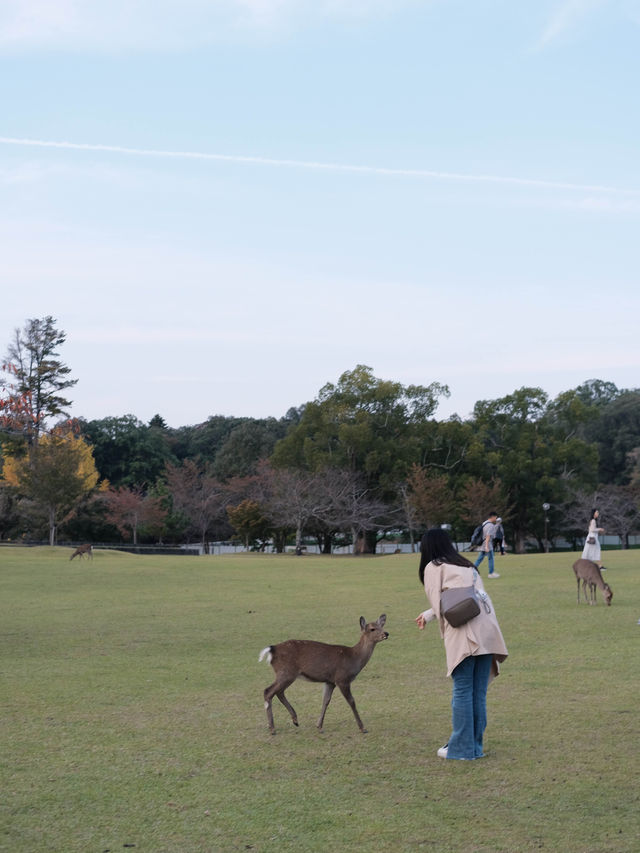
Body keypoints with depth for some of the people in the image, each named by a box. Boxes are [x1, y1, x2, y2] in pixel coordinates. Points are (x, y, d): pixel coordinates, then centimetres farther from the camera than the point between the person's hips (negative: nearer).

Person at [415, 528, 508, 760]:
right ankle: (475, 746, 17)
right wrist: (428, 615, 43)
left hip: (464, 633, -6)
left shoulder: (433, 568, 7)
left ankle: (461, 748, 1)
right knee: (479, 692, 11)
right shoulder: (467, 566, 28)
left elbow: (439, 603, 2)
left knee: (462, 691, -2)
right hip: (487, 629, 6)